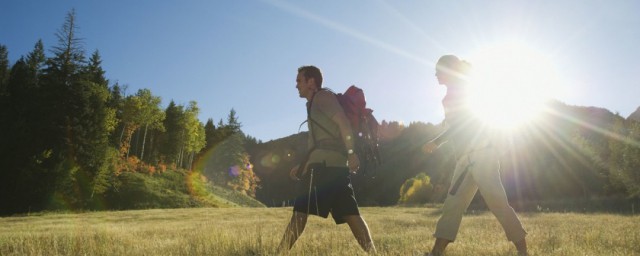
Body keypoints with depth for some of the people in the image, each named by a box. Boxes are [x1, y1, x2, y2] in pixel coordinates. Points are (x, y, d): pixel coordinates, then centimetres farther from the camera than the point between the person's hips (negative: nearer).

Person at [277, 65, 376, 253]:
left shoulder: (322, 96, 4)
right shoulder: (315, 104, 30)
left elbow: (343, 122, -12)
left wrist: (351, 152, -23)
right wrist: (301, 166, 30)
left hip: (325, 164, -9)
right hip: (332, 164, 9)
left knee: (300, 210, -7)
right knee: (349, 212, 1)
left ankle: (281, 252, -4)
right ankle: (372, 252, -5)